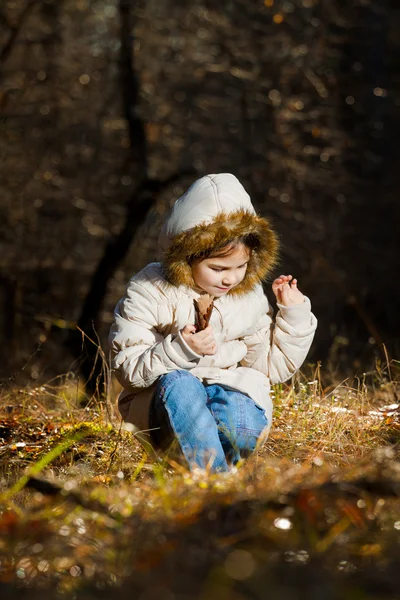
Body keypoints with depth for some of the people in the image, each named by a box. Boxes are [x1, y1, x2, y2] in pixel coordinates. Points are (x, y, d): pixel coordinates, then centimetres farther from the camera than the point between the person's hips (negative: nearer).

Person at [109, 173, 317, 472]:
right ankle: (215, 475, -42)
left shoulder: (249, 297, 5)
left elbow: (271, 367, 13)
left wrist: (294, 315, 2)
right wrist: (180, 350, -28)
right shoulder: (149, 291, -7)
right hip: (166, 403, -2)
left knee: (247, 430, -35)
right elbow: (128, 370, -12)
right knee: (177, 382, -39)